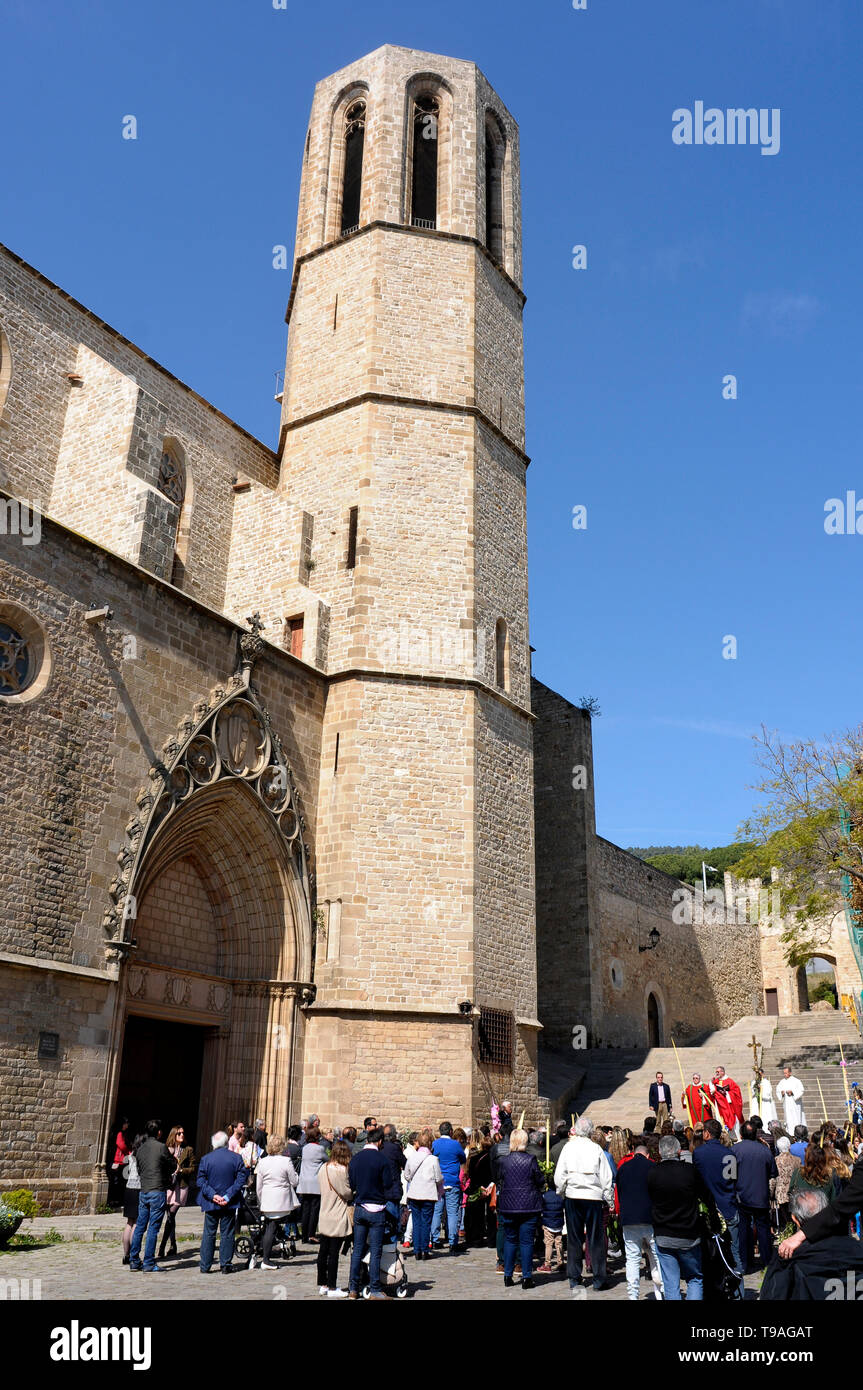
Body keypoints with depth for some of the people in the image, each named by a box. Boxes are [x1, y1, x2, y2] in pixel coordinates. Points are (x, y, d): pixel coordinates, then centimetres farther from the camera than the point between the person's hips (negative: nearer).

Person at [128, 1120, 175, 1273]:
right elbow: (173, 1166, -1)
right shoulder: (161, 1147, -10)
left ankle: (134, 1261, 18)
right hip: (157, 1191, -6)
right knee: (153, 1228, -2)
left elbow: (139, 1170, 17)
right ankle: (149, 1264, 1)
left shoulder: (140, 1149, 10)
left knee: (139, 1227, 14)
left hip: (143, 1191, 6)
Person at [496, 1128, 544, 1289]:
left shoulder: (503, 1161, -3)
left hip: (508, 1206, 2)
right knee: (527, 1241, 4)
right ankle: (527, 1277, 6)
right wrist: (541, 1187, 17)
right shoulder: (531, 1159, -11)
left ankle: (508, 1276, 16)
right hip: (529, 1206, -2)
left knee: (510, 1240, 13)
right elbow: (540, 1181, -4)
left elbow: (501, 1181, 8)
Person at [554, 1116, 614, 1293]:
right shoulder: (596, 1149, -3)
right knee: (595, 1238, 6)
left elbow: (559, 1177, 0)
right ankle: (598, 1279, 7)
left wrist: (562, 1195, 15)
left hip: (572, 1196, 1)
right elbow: (606, 1178, -1)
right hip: (593, 1197, -1)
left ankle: (574, 1278, 13)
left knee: (574, 1238, 9)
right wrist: (610, 1201, 7)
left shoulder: (568, 1147, -1)